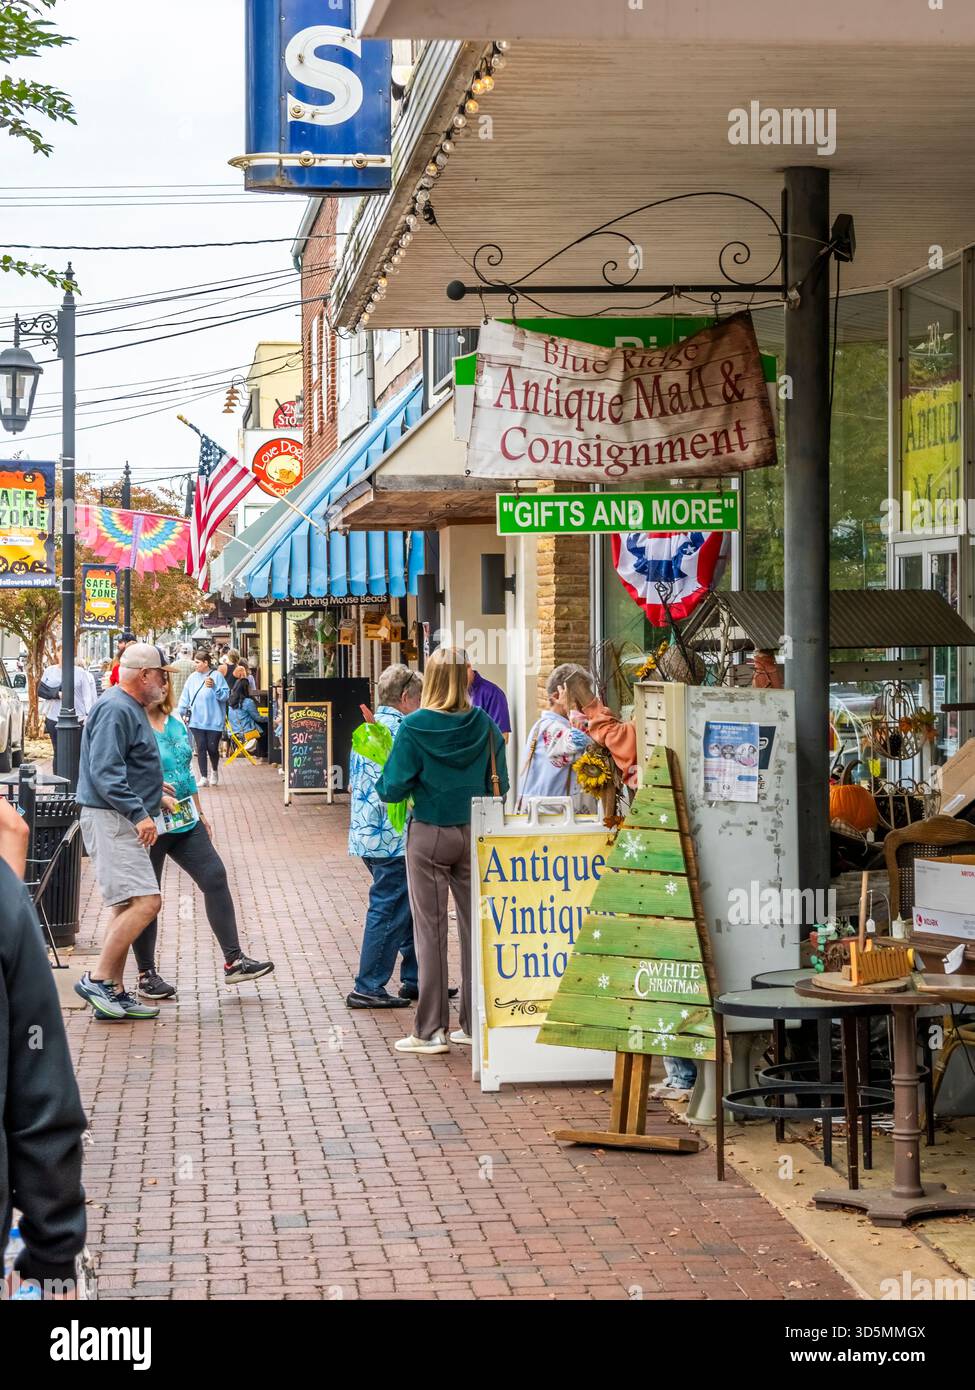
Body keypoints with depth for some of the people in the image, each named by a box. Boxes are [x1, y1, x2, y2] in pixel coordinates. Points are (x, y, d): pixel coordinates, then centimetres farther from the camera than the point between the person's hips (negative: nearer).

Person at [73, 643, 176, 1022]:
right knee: (145, 902, -17)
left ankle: (113, 993, 15)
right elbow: (104, 772, -23)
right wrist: (139, 812, -27)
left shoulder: (132, 709, 17)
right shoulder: (115, 710, -15)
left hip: (125, 822, 11)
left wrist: (153, 787, 29)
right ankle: (98, 978, -11)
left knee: (127, 906, 12)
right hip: (109, 820, -11)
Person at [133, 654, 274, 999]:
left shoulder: (175, 724, 13)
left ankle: (233, 961, 4)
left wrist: (199, 813, 23)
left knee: (215, 877, 0)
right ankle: (146, 976, 12)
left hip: (185, 821, 7)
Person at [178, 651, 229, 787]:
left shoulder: (217, 676, -5)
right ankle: (203, 777, 6)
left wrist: (214, 687, -20)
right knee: (201, 748, 1)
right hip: (196, 720, 3)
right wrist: (182, 712, 5)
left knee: (212, 748, 1)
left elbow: (225, 695, -8)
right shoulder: (192, 678, 7)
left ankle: (215, 772, 28)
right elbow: (185, 697, 11)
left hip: (214, 721, -3)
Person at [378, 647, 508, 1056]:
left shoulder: (414, 727, -12)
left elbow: (393, 789, -11)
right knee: (476, 927, 9)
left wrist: (384, 782, 10)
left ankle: (430, 1030, 6)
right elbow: (498, 786, 3)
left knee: (430, 930, 3)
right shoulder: (484, 725, -3)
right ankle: (475, 1024, 15)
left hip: (429, 835, -3)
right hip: (475, 834, 3)